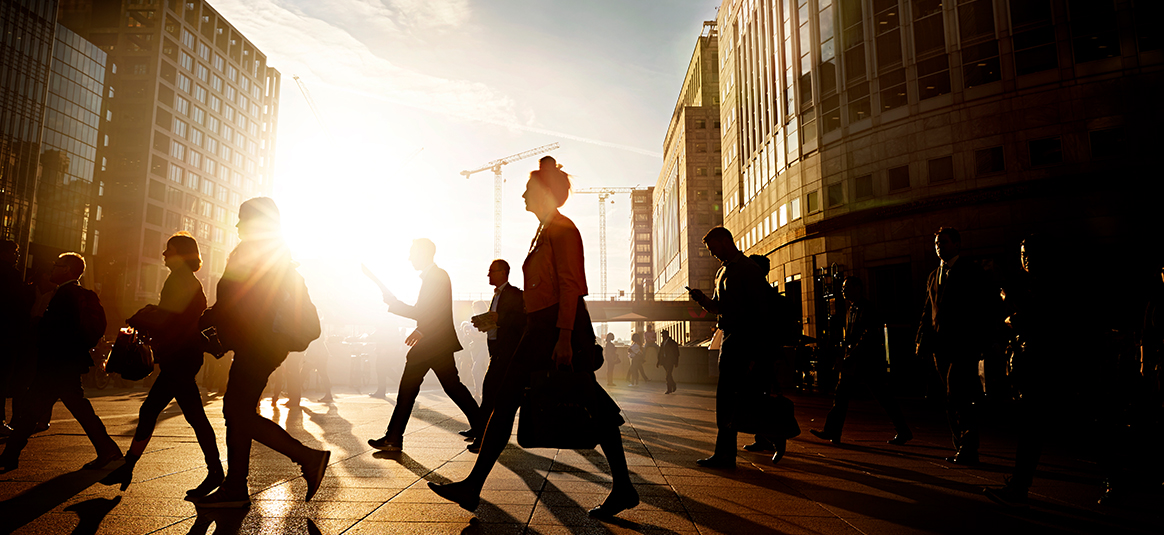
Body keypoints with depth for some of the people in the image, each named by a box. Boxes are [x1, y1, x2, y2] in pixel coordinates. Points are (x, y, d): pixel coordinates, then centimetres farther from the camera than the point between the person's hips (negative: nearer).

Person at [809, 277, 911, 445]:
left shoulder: (867, 308, -12)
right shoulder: (850, 311, 15)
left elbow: (868, 336, -20)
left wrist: (852, 357, -22)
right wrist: (847, 357, 14)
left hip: (869, 361, -9)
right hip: (854, 362, 9)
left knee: (884, 397, -1)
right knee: (842, 394, 5)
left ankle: (904, 432, 13)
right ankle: (831, 432, 8)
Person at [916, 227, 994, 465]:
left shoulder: (971, 271, -1)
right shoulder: (934, 277, 19)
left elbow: (981, 309, -7)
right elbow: (928, 311, 18)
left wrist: (978, 342, -14)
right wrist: (922, 340, 6)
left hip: (963, 345, -7)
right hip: (941, 347, 7)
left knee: (958, 397, -11)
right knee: (953, 399, 11)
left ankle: (968, 448, -1)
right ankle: (962, 447, 20)